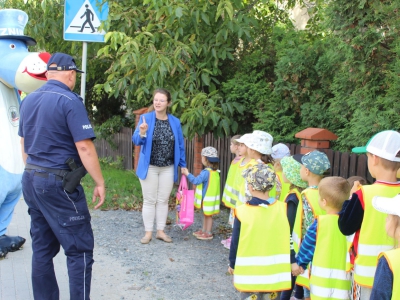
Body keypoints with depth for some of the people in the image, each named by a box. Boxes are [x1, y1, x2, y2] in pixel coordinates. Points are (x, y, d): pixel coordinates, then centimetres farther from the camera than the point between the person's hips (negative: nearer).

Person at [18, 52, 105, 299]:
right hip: (59, 183, -8)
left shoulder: (29, 100, 11)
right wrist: (100, 183, -11)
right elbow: (85, 147, -18)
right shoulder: (70, 101, -13)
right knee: (80, 249, 0)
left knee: (42, 248, 13)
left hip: (31, 180, 8)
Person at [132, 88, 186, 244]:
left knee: (163, 200, 11)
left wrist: (183, 165, 6)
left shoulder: (175, 122, 1)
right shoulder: (145, 118, -7)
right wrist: (142, 133, -33)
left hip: (168, 168, 2)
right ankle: (148, 232, 16)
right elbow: (136, 141, -11)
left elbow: (180, 145, 6)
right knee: (149, 200, 6)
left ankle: (161, 231, 22)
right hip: (149, 167, -2)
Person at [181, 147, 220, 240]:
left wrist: (187, 174, -22)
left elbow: (196, 181, -29)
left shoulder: (206, 172, -24)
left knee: (208, 215, 2)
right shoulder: (216, 172, 6)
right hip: (209, 198, 9)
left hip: (207, 199, -9)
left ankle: (208, 233, 13)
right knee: (206, 214, 19)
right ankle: (204, 230, 30)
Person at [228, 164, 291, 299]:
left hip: (250, 272, -2)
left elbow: (235, 242, -5)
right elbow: (288, 240, 0)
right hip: (275, 272, 2)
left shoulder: (242, 211, -14)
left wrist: (232, 264, 10)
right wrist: (289, 264, 13)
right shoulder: (283, 209, -8)